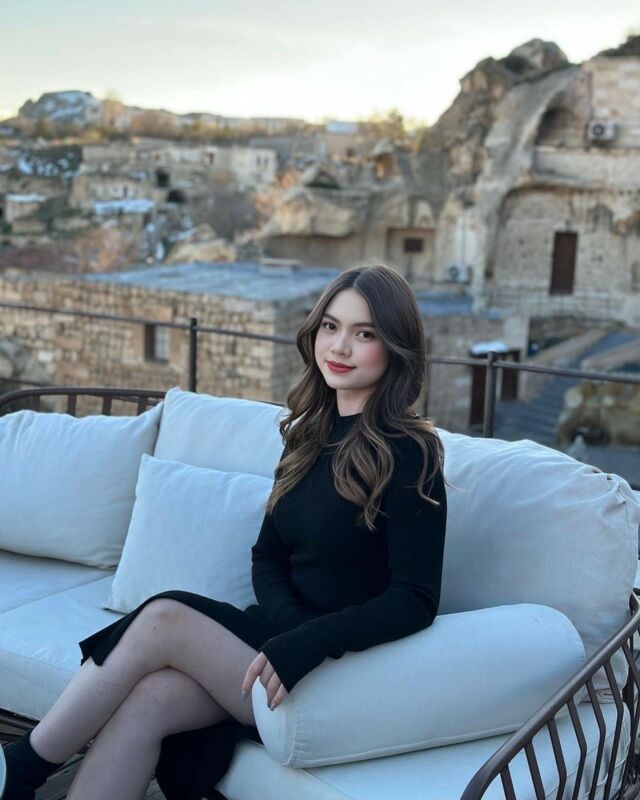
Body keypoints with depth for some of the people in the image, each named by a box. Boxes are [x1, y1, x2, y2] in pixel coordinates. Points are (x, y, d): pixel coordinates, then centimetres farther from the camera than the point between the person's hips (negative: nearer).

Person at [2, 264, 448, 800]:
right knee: (148, 699, -22)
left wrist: (304, 644, -24)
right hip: (284, 632, 6)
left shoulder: (409, 454, -10)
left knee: (163, 618, -21)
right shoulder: (309, 434, 10)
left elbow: (415, 601, -14)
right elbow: (267, 559, 12)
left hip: (347, 672, -5)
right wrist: (288, 625, -9)